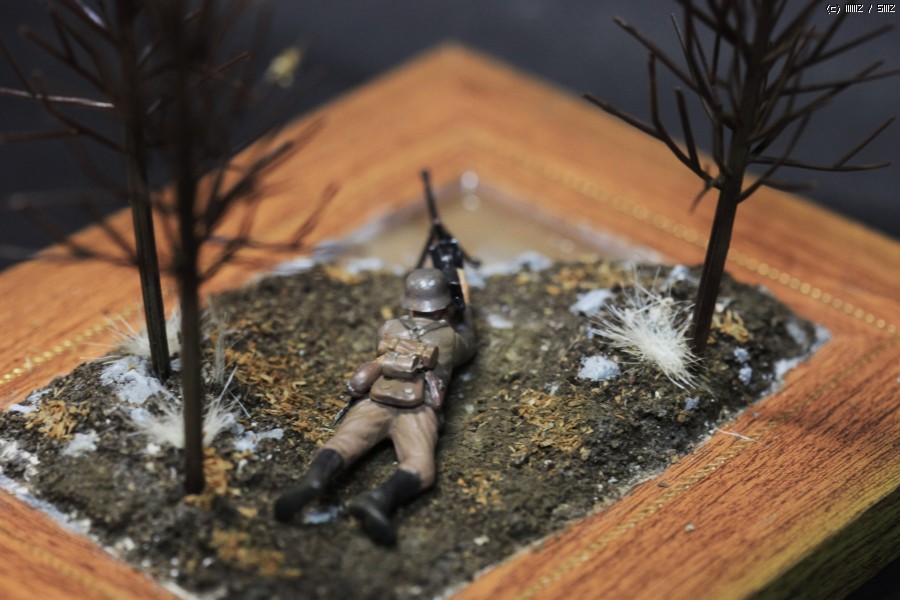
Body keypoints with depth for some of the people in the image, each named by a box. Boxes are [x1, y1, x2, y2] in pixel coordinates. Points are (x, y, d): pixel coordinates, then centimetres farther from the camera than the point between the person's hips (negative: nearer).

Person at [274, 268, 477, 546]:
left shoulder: (389, 328, 32)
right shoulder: (451, 338, 29)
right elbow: (467, 347, 55)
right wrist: (462, 309, 71)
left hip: (374, 403, 2)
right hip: (417, 410, -2)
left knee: (340, 448, -23)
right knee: (420, 470, -27)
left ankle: (313, 481, -59)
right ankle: (380, 501, -61)